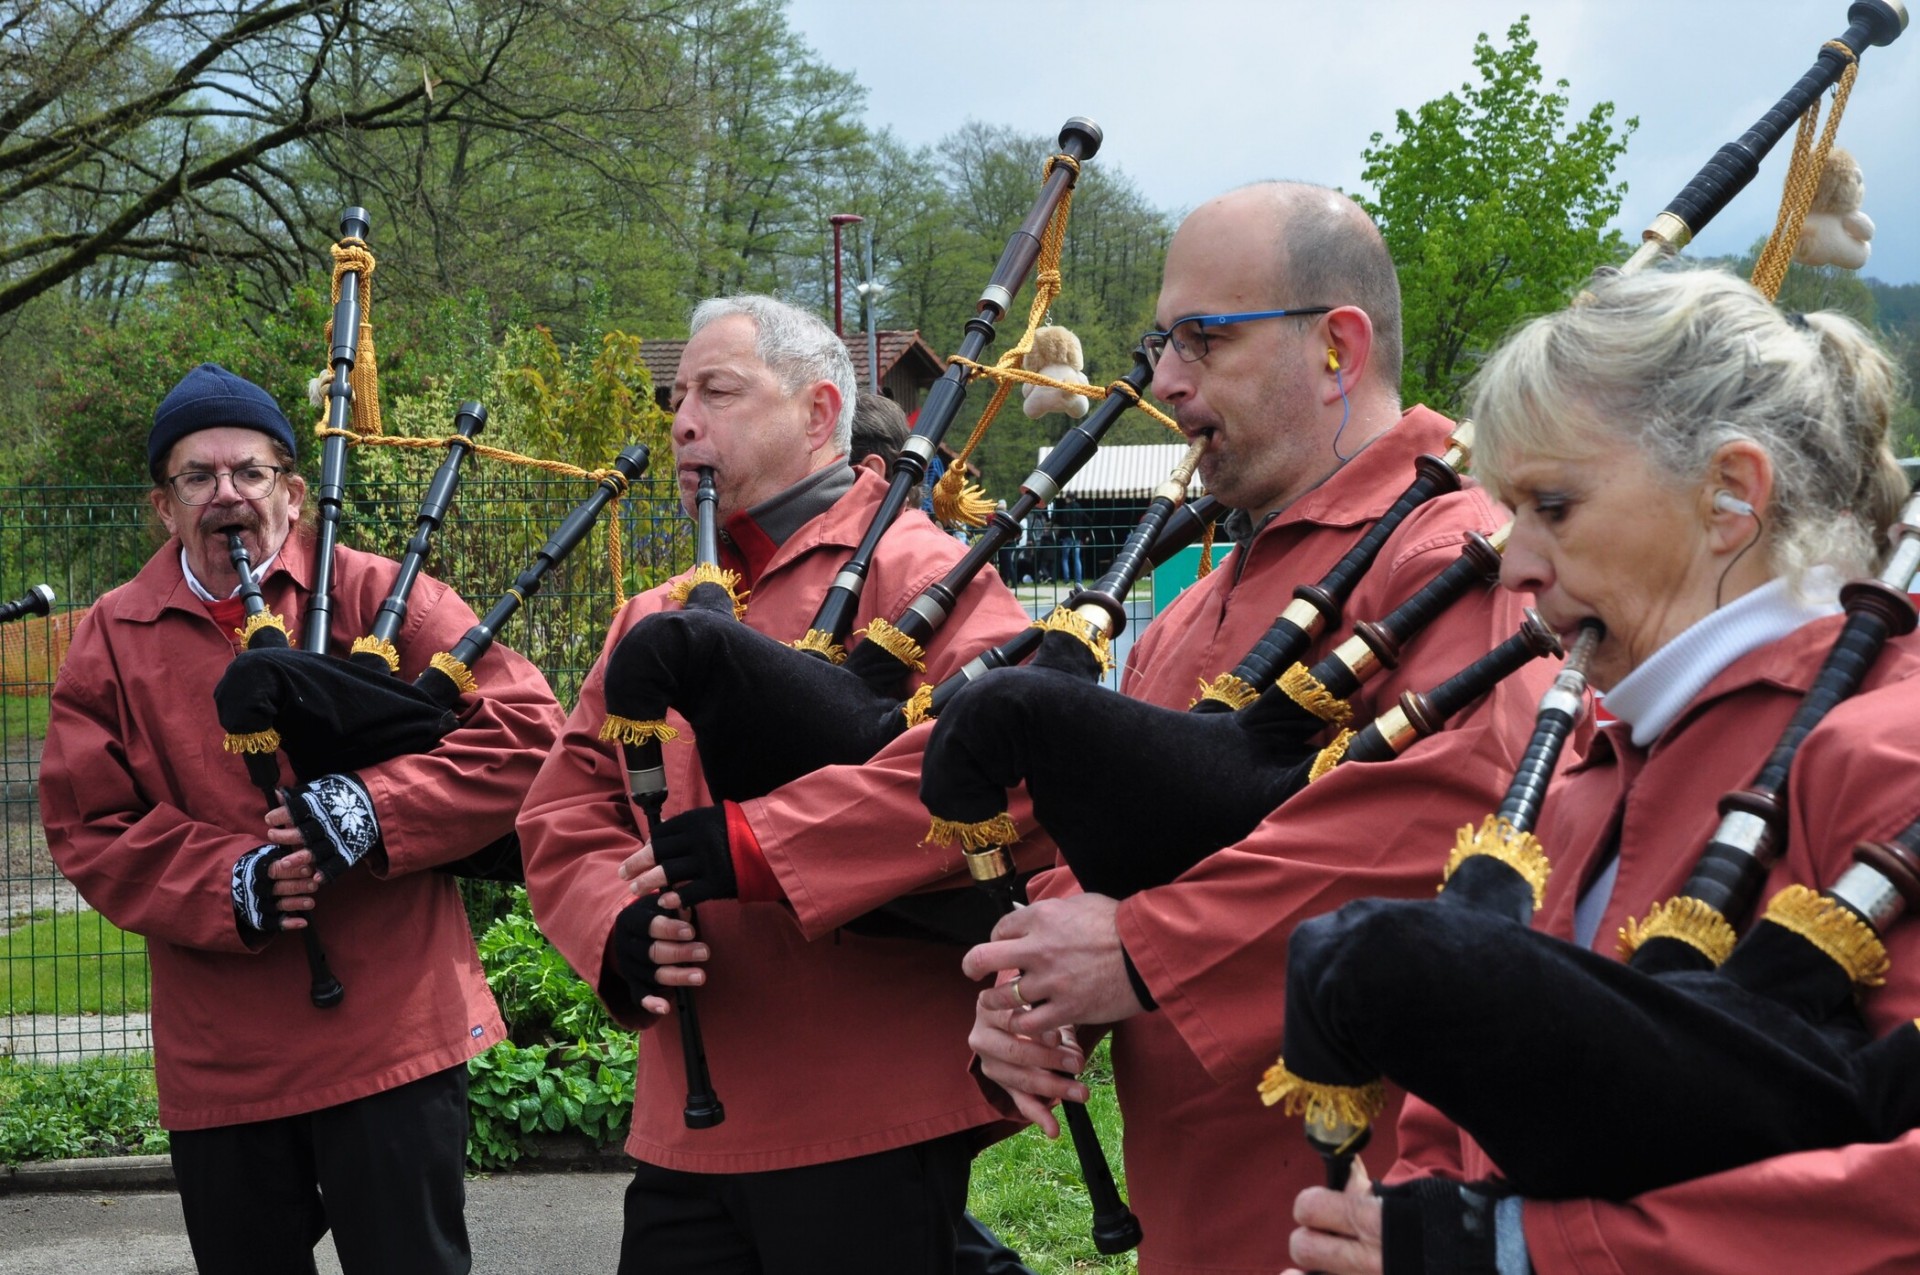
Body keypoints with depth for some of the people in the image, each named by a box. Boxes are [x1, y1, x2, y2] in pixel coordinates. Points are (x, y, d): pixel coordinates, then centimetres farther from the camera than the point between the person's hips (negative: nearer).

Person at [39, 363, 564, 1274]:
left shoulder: (376, 597, 0)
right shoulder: (112, 642, 7)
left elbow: (524, 728, -8)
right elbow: (90, 827, 2)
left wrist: (372, 808, -20)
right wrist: (232, 883, -15)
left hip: (393, 1036, -3)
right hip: (217, 1063, 3)